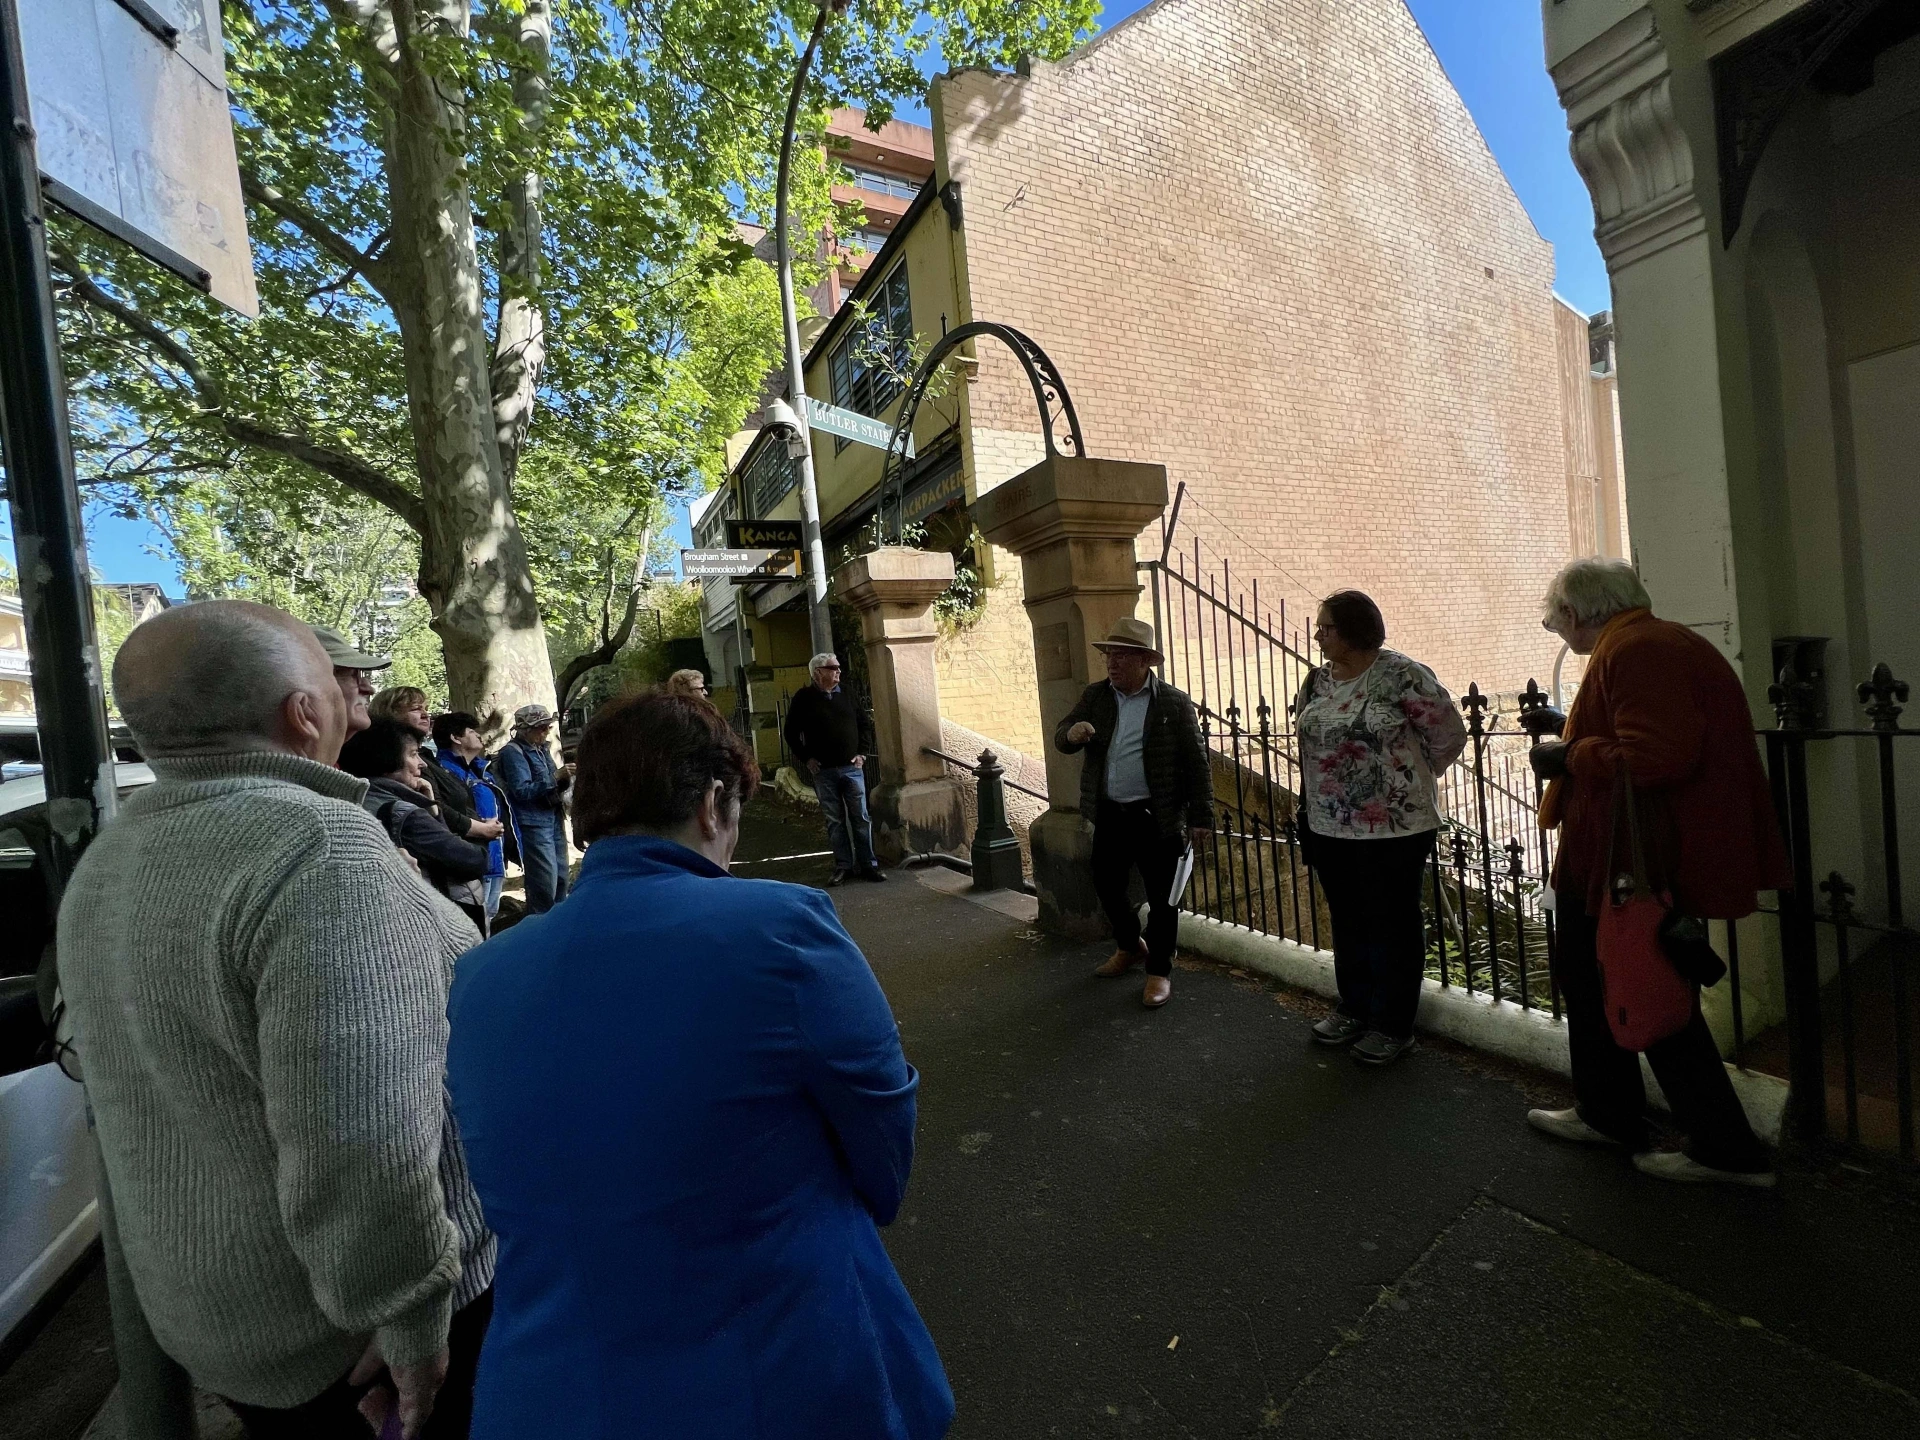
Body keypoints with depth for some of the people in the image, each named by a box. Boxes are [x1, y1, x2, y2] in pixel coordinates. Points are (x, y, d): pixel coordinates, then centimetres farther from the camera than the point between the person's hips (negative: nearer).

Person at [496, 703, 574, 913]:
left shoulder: (541, 749, 16)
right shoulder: (513, 752, -8)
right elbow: (522, 791, -16)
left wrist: (565, 778, -1)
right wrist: (555, 777, -22)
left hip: (554, 819, 8)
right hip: (533, 823, -8)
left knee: (561, 878, 10)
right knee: (545, 883, -10)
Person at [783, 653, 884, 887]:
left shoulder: (846, 693, 8)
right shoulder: (804, 698, 0)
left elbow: (865, 723, 13)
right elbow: (791, 732, 4)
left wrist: (863, 752, 4)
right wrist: (806, 758, -2)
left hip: (851, 767, 2)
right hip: (823, 771, -2)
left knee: (860, 817, 2)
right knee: (834, 821, 5)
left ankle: (867, 864, 9)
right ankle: (842, 866, 14)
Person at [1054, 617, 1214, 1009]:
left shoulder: (1174, 703, -7)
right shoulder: (1094, 696, 6)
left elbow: (1197, 763, -6)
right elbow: (1061, 739, 3)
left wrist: (1201, 817, -10)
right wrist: (1072, 733, -22)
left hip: (1158, 818, -5)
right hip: (1109, 815, 5)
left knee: (1161, 897, 5)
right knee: (1107, 885, 17)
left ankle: (1159, 972, 24)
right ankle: (1130, 947, 42)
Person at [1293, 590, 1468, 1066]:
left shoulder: (1401, 675, -13)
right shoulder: (1316, 681, 7)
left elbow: (1450, 733, -8)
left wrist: (1409, 778, 4)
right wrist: (1307, 804, 14)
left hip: (1393, 826, -6)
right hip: (1328, 826, 6)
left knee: (1392, 924, 7)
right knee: (1347, 920, 17)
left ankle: (1393, 1026, 23)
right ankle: (1354, 1009, 35)